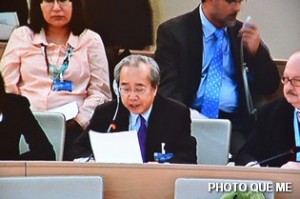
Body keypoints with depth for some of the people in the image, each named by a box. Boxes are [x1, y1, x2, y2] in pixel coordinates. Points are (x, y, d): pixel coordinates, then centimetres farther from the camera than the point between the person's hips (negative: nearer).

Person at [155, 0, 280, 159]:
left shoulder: (242, 33, 13)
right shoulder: (173, 31, 2)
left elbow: (269, 87, 13)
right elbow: (167, 86, -6)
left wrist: (256, 51, -5)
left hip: (235, 123, 3)